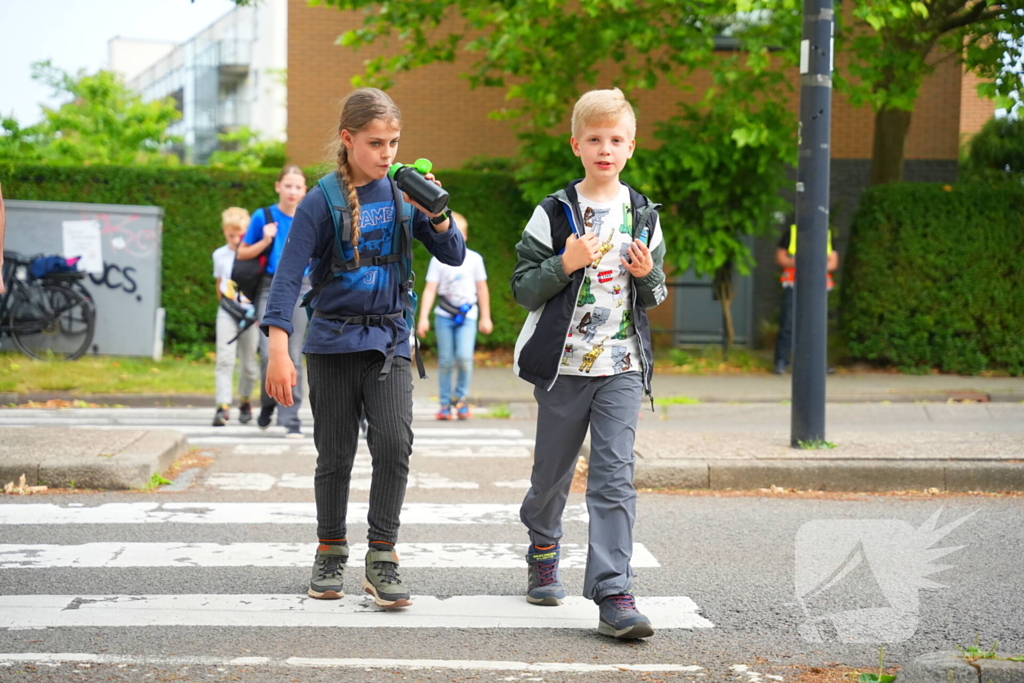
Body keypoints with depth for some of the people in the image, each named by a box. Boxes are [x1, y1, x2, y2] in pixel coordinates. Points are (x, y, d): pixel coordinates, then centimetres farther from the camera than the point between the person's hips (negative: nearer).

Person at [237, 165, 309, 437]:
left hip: (300, 289, 1)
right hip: (271, 289, -1)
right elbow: (242, 253, 6)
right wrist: (265, 241, -10)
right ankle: (267, 406, 14)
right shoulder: (264, 217, 0)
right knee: (269, 353, -11)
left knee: (293, 356, 0)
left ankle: (291, 418, 2)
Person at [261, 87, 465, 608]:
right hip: (333, 341, -2)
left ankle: (381, 559, -6)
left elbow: (454, 256, 4)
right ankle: (331, 552, 25)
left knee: (394, 442, -14)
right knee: (335, 456, 7)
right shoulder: (322, 202, -9)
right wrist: (279, 350, -26)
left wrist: (437, 215, -16)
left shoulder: (401, 193, 2)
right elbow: (288, 276, -15)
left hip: (389, 339, 2)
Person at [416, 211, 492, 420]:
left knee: (464, 357, -16)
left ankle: (461, 398, 4)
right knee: (445, 361, 0)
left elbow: (482, 289, 12)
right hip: (444, 316, 0)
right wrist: (423, 318, -8)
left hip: (467, 316, 0)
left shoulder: (474, 259, 4)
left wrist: (485, 317, 13)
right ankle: (445, 404, 10)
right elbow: (430, 289, 0)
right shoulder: (438, 260, 2)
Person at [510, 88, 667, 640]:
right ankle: (543, 552, 41)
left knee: (615, 477, -10)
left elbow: (656, 295, 16)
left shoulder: (643, 215, 8)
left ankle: (613, 594, -14)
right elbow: (523, 288, -3)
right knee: (552, 471, 12)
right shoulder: (554, 213, -1)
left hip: (622, 366, 1)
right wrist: (566, 264, -18)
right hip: (564, 362, -1)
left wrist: (648, 275, -6)